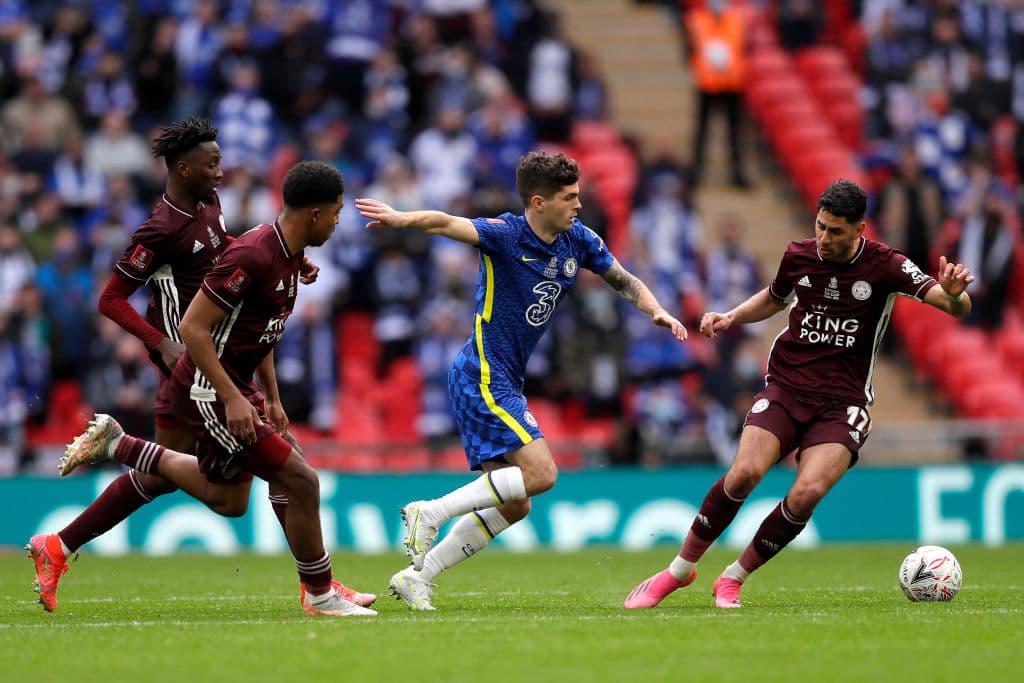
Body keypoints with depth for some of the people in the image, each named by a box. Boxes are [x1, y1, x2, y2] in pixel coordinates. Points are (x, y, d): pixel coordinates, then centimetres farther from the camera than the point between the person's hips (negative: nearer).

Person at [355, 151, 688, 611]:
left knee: (512, 507, 8)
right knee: (540, 472, -20)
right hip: (483, 378, -9)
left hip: (505, 384, 9)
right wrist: (403, 219, -55)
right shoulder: (506, 235, -16)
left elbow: (625, 281, 19)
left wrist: (656, 311, -2)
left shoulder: (579, 241, 6)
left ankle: (416, 578, 12)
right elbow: (446, 224, -33)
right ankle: (430, 513, -13)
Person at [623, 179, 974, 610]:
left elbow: (957, 308, -16)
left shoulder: (884, 265, -8)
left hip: (841, 404, -2)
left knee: (808, 492, -25)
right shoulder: (798, 255, 2)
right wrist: (729, 319, 9)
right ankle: (679, 570, -6)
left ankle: (732, 580, -5)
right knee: (745, 472, -23)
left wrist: (954, 293, -40)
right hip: (785, 385, 2)